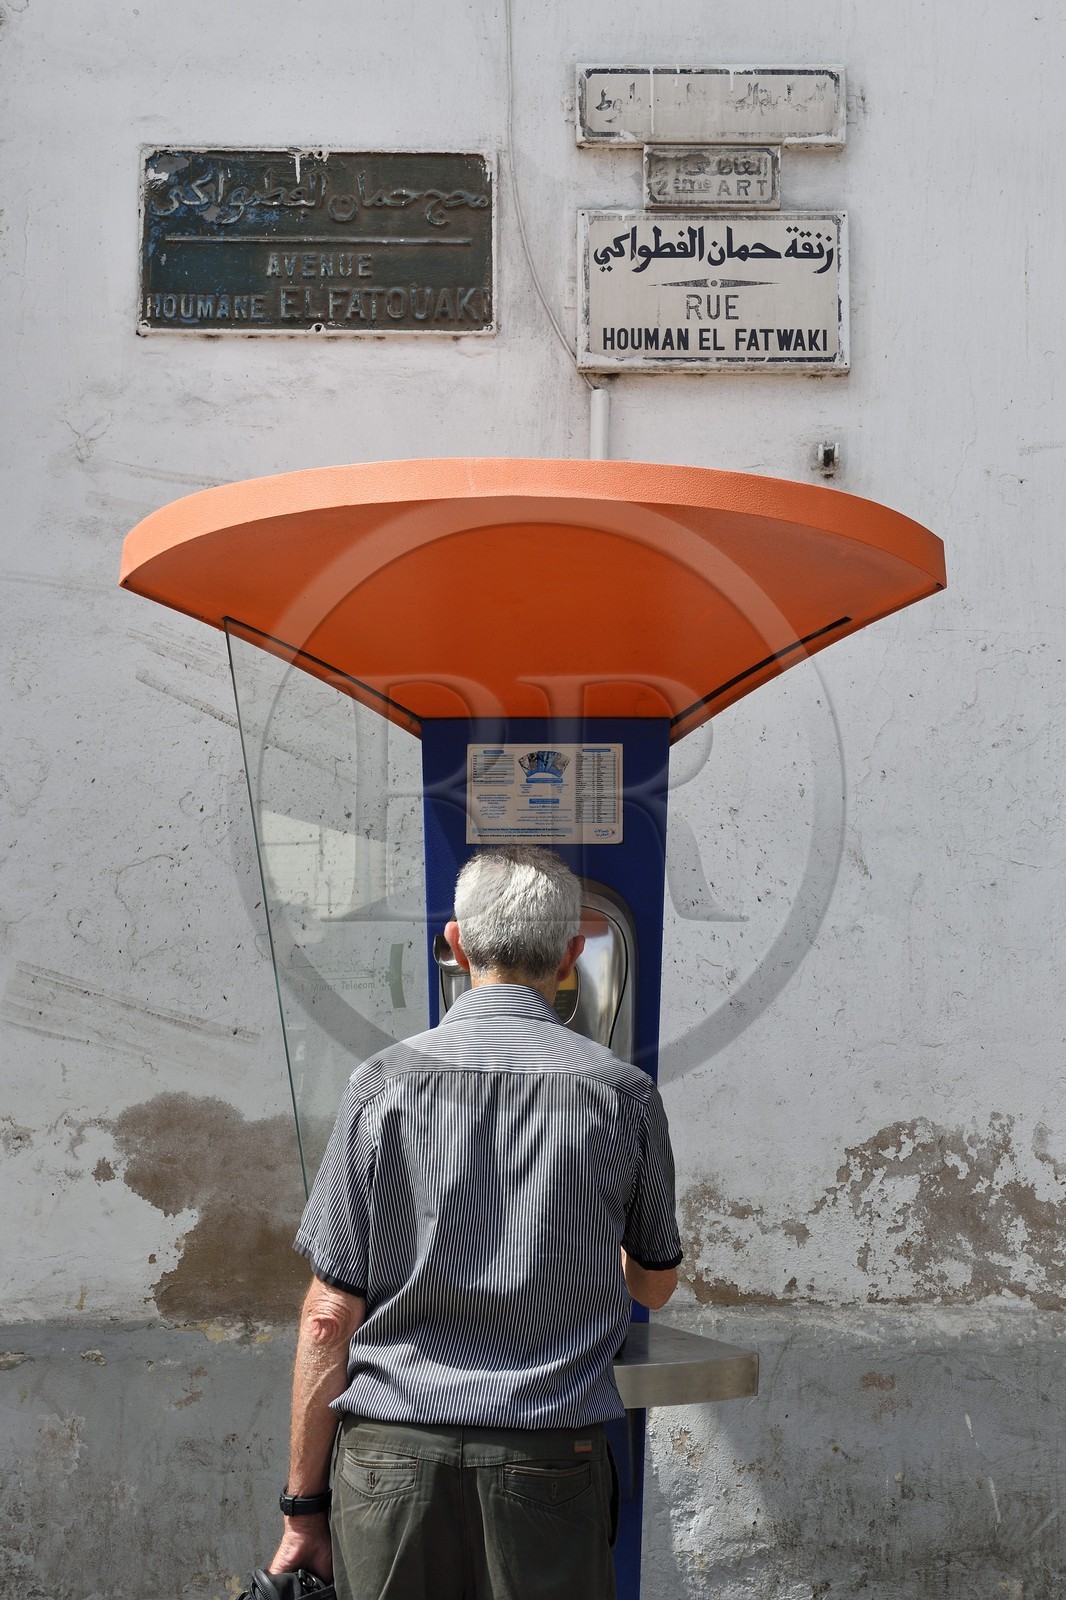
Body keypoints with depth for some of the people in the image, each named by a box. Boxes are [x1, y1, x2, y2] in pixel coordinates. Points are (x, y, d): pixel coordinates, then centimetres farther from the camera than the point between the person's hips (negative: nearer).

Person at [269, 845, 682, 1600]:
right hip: (550, 1466, 0)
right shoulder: (624, 1093, -1)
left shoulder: (387, 1084, -4)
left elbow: (331, 1315, -4)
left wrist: (304, 1505, 4)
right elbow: (656, 1284, 15)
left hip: (392, 1458, 0)